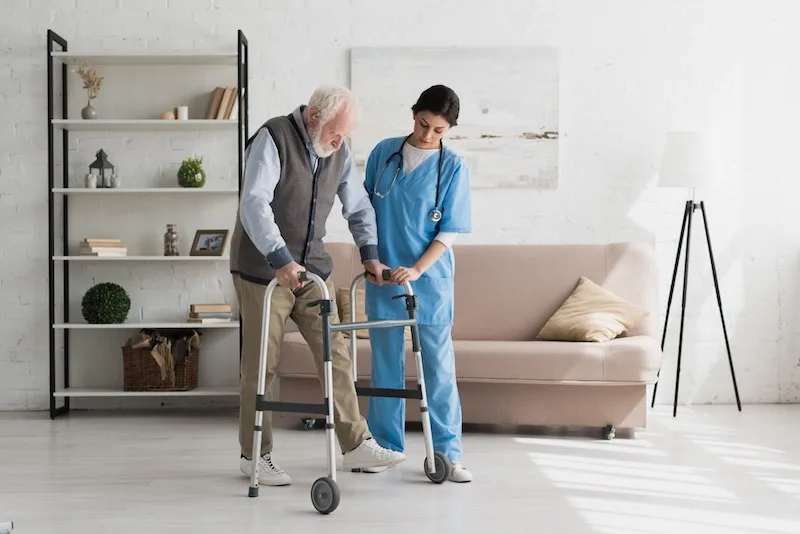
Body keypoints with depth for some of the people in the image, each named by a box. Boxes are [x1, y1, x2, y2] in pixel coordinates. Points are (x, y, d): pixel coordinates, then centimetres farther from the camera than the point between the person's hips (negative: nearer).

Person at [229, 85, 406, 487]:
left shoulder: (339, 152, 4)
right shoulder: (272, 139, -17)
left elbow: (358, 207, 16)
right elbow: (253, 204, -28)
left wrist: (369, 252, 5)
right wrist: (280, 259, -36)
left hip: (311, 267, 6)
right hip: (263, 269, -6)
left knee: (335, 353, 2)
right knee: (262, 364, 1)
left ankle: (356, 444, 7)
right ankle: (254, 456, 13)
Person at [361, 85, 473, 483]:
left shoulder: (453, 167, -3)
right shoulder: (384, 152, 4)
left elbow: (450, 230, -5)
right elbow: (365, 208, 12)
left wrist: (417, 269, -16)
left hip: (430, 279, -2)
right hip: (383, 277, 2)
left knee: (439, 367, -1)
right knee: (385, 364, 8)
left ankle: (446, 452, 7)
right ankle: (386, 447, 18)